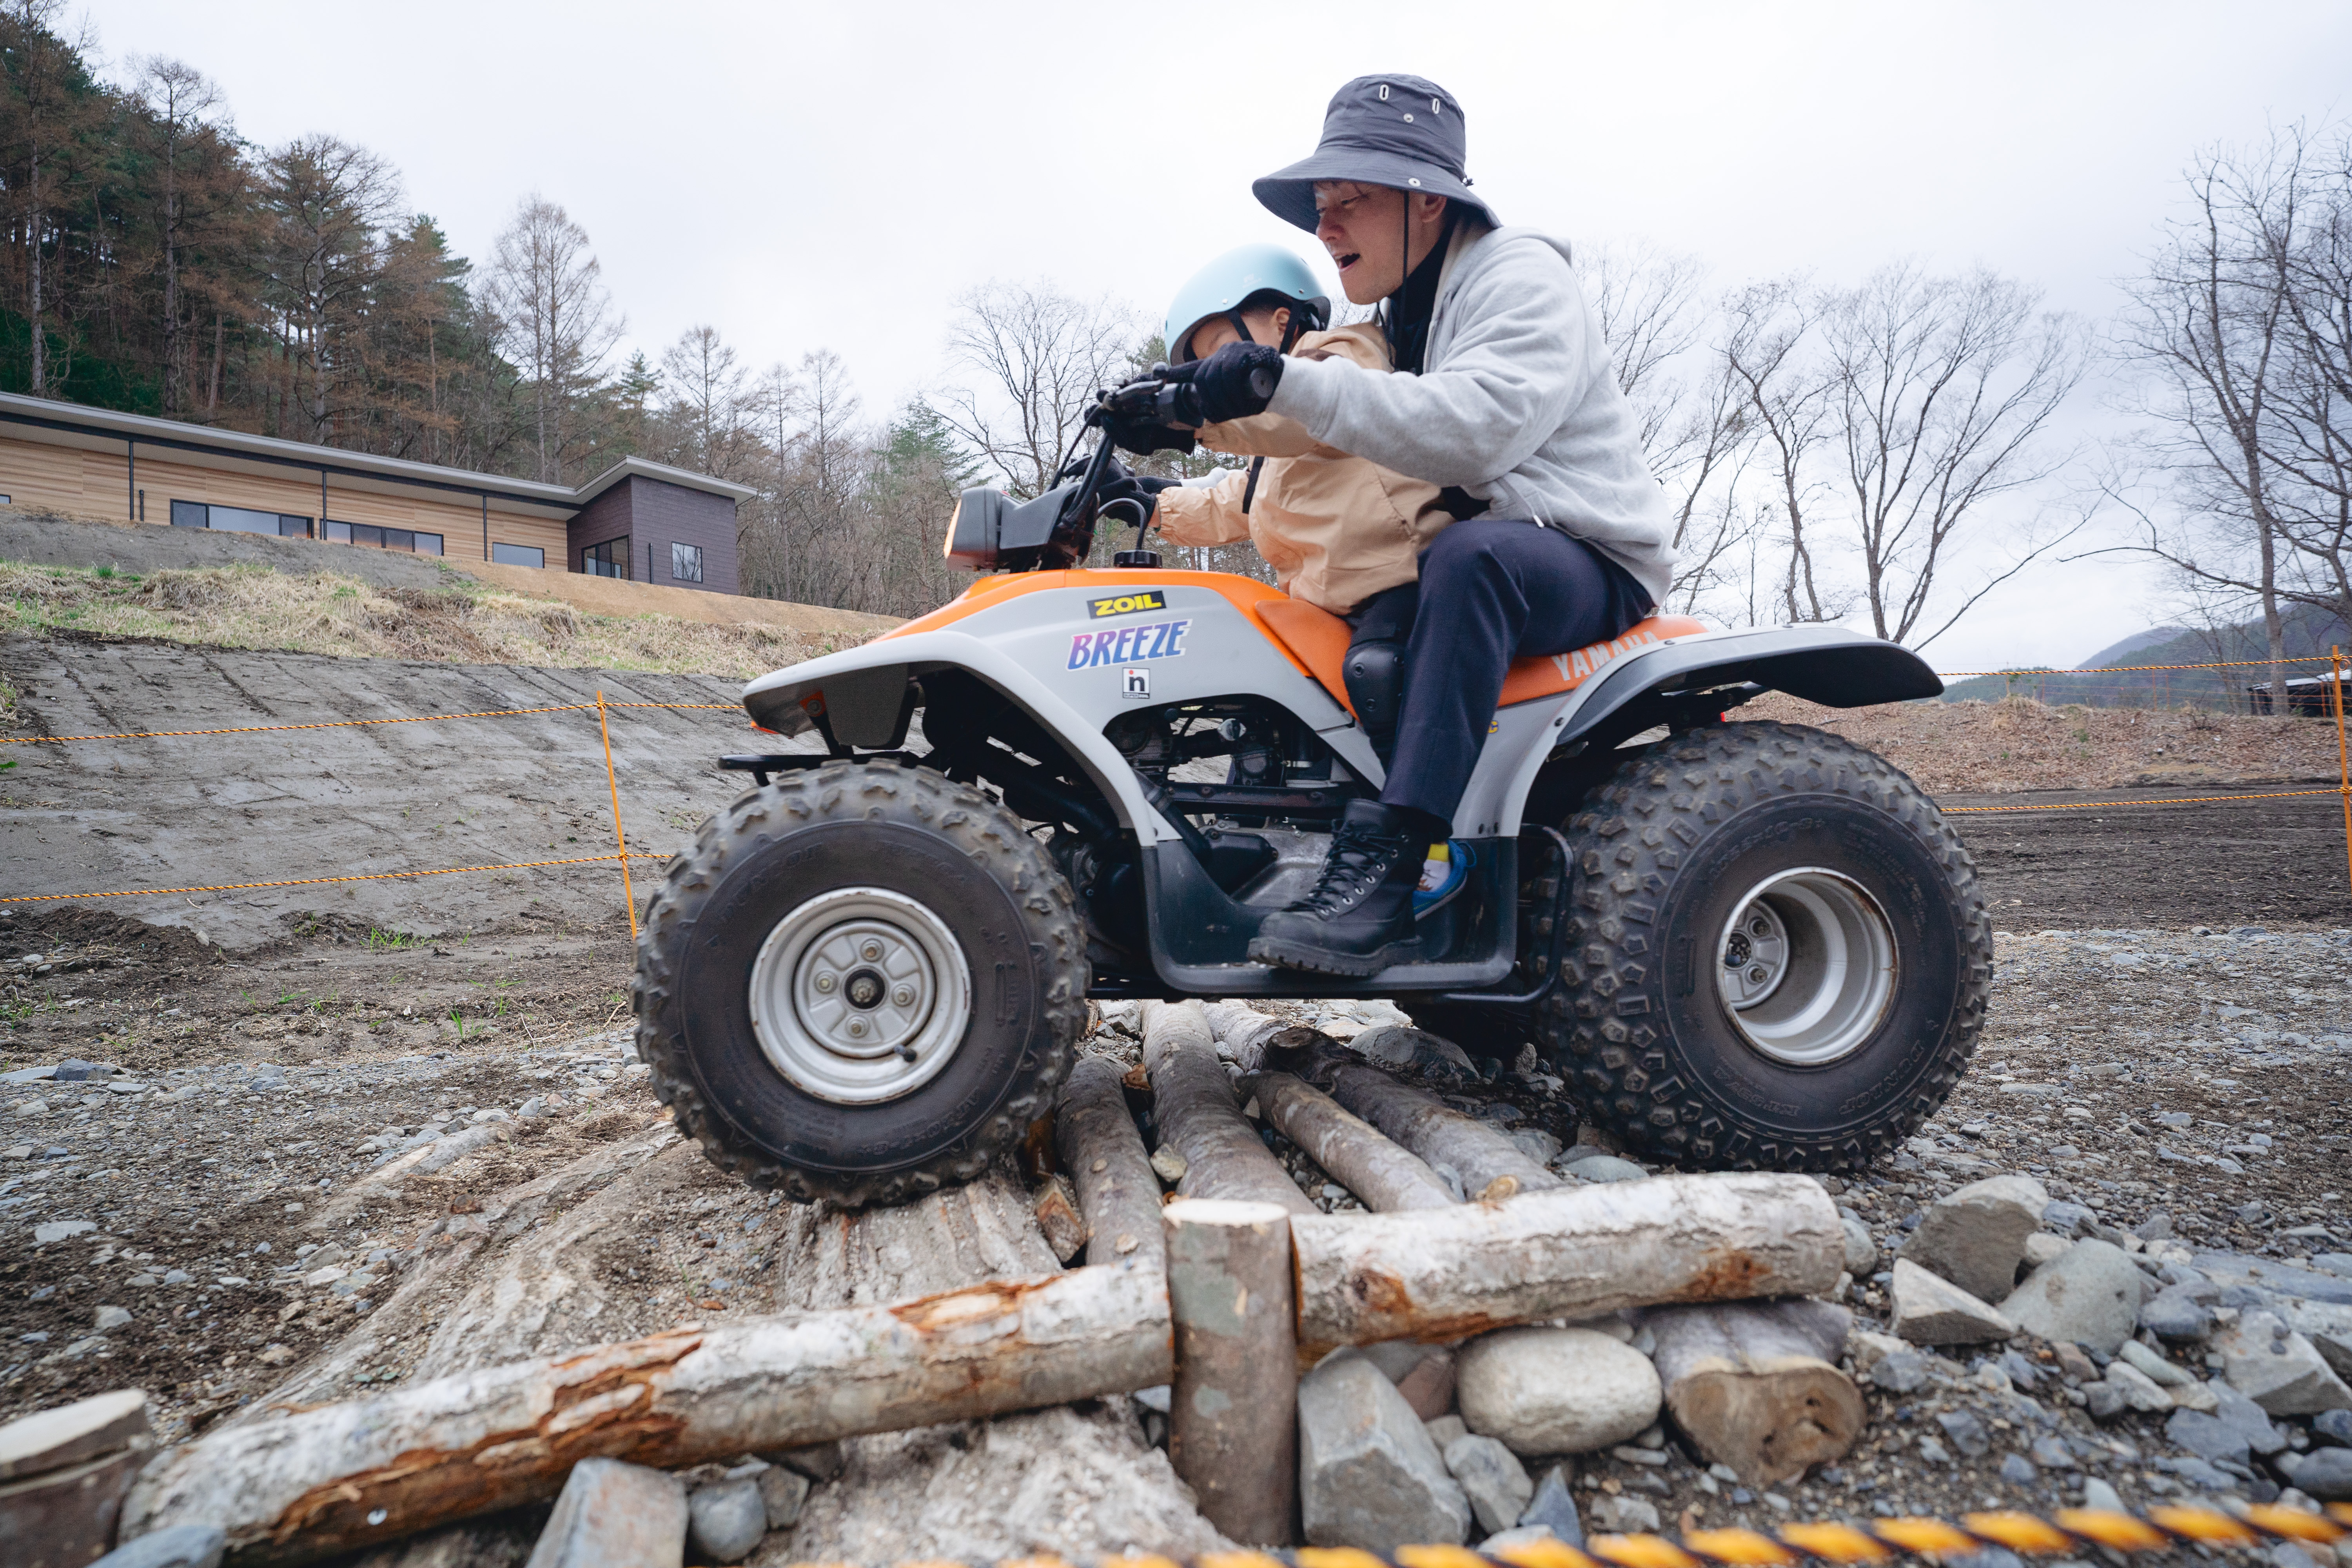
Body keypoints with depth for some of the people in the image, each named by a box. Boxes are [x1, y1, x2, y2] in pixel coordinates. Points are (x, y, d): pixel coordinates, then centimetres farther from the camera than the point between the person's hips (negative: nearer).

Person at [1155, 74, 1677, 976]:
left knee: (1471, 552, -38)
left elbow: (1475, 429, -29)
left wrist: (1285, 382, -34)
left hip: (1587, 561, -8)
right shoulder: (1398, 324, 19)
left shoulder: (1520, 276, -7)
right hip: (1463, 569, 8)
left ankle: (1381, 870, -44)